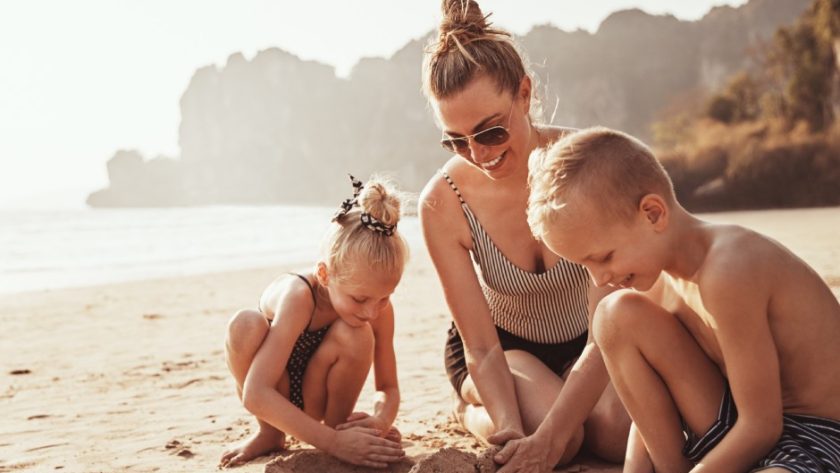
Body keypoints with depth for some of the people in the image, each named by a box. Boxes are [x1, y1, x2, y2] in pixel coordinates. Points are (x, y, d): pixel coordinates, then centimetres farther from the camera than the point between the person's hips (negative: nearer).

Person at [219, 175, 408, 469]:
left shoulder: (379, 308, -20)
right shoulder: (298, 296, -34)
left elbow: (388, 387, -9)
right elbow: (256, 395, -41)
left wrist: (380, 421, -34)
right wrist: (332, 442, -45)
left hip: (313, 400, 2)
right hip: (272, 400, -2)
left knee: (356, 336, -29)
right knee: (246, 324, -34)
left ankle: (337, 423, -2)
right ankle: (270, 433, -9)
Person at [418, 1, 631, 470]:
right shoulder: (443, 205, -25)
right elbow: (482, 348, -21)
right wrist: (513, 431, -39)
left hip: (583, 346, 1)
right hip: (504, 347, -1)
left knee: (619, 433, -26)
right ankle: (472, 410, 5)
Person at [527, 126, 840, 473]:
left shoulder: (726, 272, -28)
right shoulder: (658, 279, -1)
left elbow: (761, 426, -22)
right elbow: (651, 400, 7)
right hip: (746, 427, 8)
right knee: (619, 315, -5)